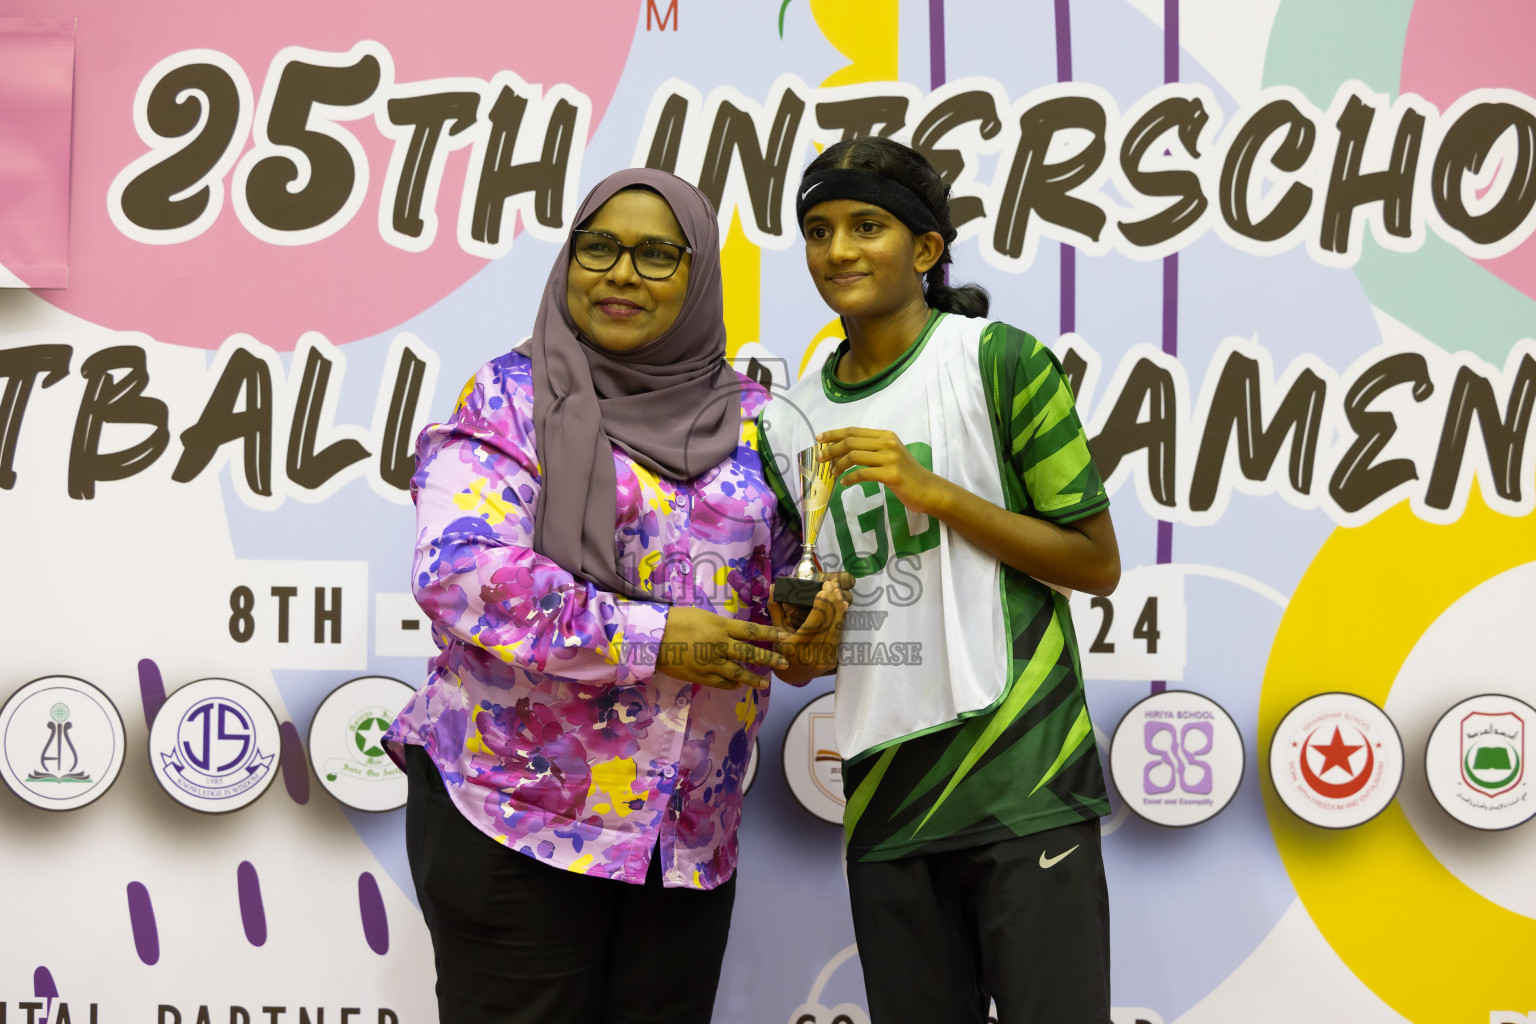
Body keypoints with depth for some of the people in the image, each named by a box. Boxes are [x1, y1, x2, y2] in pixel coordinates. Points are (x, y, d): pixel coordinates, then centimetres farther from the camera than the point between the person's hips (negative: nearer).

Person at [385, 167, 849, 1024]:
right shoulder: (511, 398, -3)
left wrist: (808, 619, -9)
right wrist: (651, 639, -19)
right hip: (516, 808, -4)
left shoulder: (750, 420, 9)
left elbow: (780, 570, 15)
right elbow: (460, 568, -16)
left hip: (692, 824, 4)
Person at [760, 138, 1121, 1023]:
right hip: (885, 799, 5)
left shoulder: (1001, 361, -4)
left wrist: (935, 491, -14)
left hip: (1025, 784, -5)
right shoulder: (794, 422, 11)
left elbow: (1098, 565, -5)